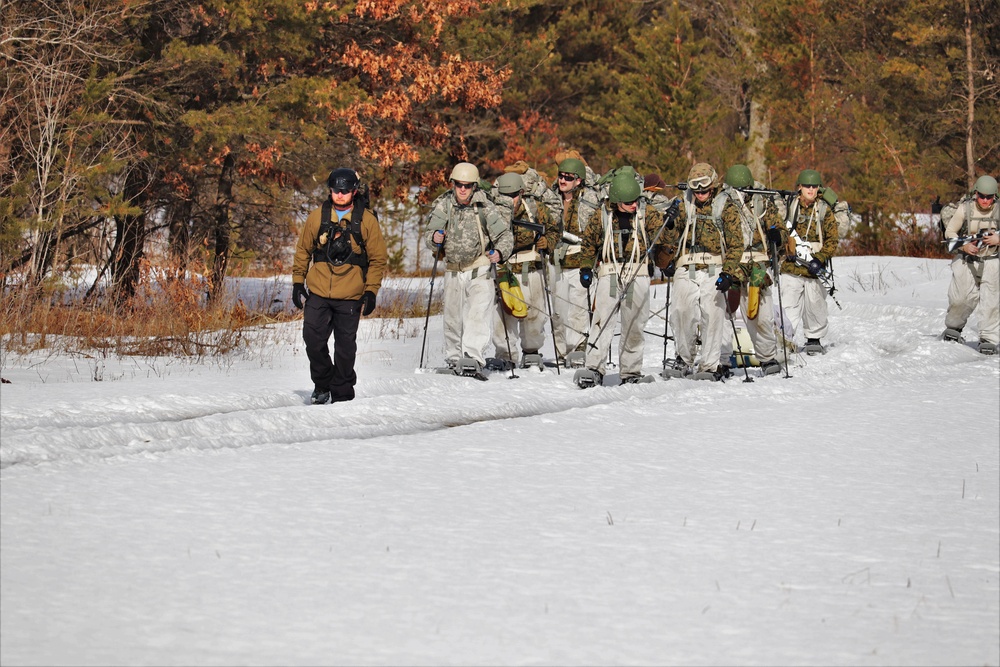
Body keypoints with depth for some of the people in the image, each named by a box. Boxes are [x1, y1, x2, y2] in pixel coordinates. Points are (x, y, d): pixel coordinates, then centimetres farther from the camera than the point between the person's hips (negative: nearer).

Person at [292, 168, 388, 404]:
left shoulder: (366, 220, 0)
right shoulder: (318, 217, 5)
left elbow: (378, 258, 4)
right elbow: (303, 251, 14)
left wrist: (371, 291, -3)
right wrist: (297, 282, 7)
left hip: (350, 296, -2)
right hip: (318, 294, 2)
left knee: (345, 347, 3)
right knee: (313, 340, -4)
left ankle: (342, 395, 13)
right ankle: (322, 384, 17)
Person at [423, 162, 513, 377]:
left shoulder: (485, 207, -8)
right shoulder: (443, 205, 0)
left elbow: (505, 234, -6)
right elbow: (429, 234, 0)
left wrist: (499, 252, -26)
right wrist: (434, 238, -24)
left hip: (481, 271, -3)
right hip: (453, 271, 3)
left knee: (478, 314, -17)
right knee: (452, 317, 8)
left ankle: (473, 359, -26)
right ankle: (454, 358, 26)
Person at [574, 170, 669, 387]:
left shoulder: (646, 213, 4)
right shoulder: (603, 215, 4)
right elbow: (589, 241, 15)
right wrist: (586, 268, 8)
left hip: (638, 274, 1)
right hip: (609, 273, -1)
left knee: (634, 325, 5)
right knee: (602, 320, -12)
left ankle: (631, 372, 13)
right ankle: (594, 370, -16)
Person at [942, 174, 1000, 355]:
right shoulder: (964, 210, -6)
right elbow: (949, 231, 2)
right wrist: (964, 246, -13)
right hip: (966, 260, -1)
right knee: (962, 298, -7)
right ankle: (953, 326, 21)